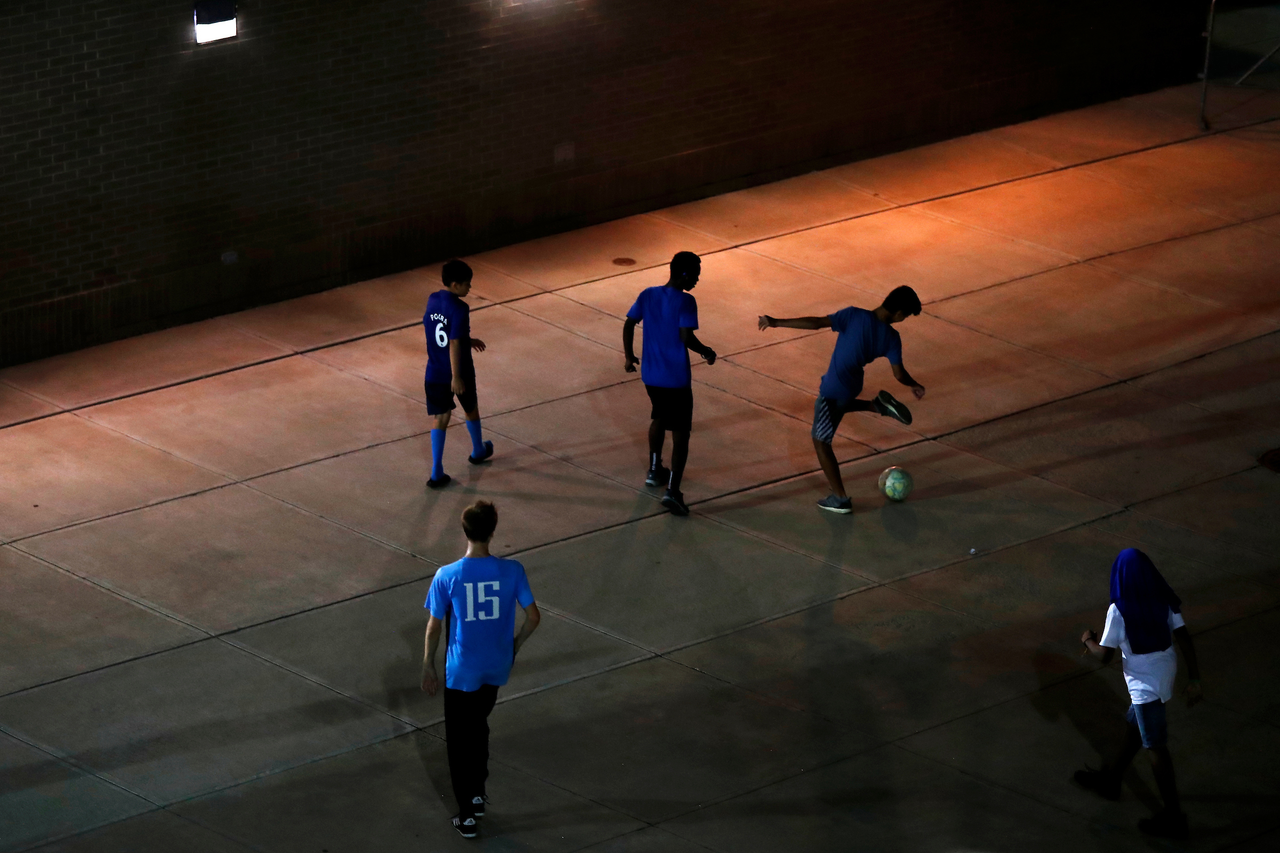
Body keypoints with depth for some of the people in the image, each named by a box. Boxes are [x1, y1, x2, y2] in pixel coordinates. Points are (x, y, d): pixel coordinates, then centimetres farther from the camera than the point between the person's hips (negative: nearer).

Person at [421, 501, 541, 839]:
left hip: (462, 670, -3)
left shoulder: (446, 577, -18)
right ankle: (477, 794, 39)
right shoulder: (512, 571, -13)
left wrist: (428, 666, 4)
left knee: (459, 741, 11)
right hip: (497, 667, 3)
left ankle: (468, 816, 13)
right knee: (478, 726, 28)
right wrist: (515, 645, 13)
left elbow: (434, 627, -10)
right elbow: (533, 617, -7)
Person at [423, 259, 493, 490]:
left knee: (441, 418, 8)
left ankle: (437, 472, 0)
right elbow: (454, 344, -25)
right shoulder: (459, 309, -23)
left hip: (435, 373, 5)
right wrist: (456, 377, -22)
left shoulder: (433, 300, 1)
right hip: (458, 371, -5)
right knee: (471, 410, 22)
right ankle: (478, 451, 46)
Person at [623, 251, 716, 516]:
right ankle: (672, 490, -12)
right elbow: (686, 337, -23)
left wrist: (629, 357, 15)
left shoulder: (647, 295, 1)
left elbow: (628, 325, 2)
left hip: (650, 374, 6)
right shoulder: (685, 301, -16)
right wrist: (707, 352, -5)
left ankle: (654, 470, 43)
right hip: (676, 378, -6)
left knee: (659, 417, 31)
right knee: (680, 433, 0)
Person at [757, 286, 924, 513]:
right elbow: (899, 374, -7)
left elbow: (817, 323, -26)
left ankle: (840, 499, 11)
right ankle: (878, 405, 17)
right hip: (852, 387, 5)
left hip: (833, 390, -5)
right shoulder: (891, 337, -11)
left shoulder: (854, 316, -21)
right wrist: (915, 386, 15)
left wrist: (776, 322, -23)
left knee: (821, 442, 10)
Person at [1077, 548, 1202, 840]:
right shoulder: (1164, 602, -6)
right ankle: (1110, 779, 49)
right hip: (1165, 674, 7)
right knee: (1134, 726, 27)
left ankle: (1173, 817, 9)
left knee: (1156, 747, 3)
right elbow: (1184, 639, -6)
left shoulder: (1119, 611, -23)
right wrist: (1194, 680, 0)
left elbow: (1104, 656, -16)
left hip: (1145, 686, -7)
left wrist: (1088, 641, 5)